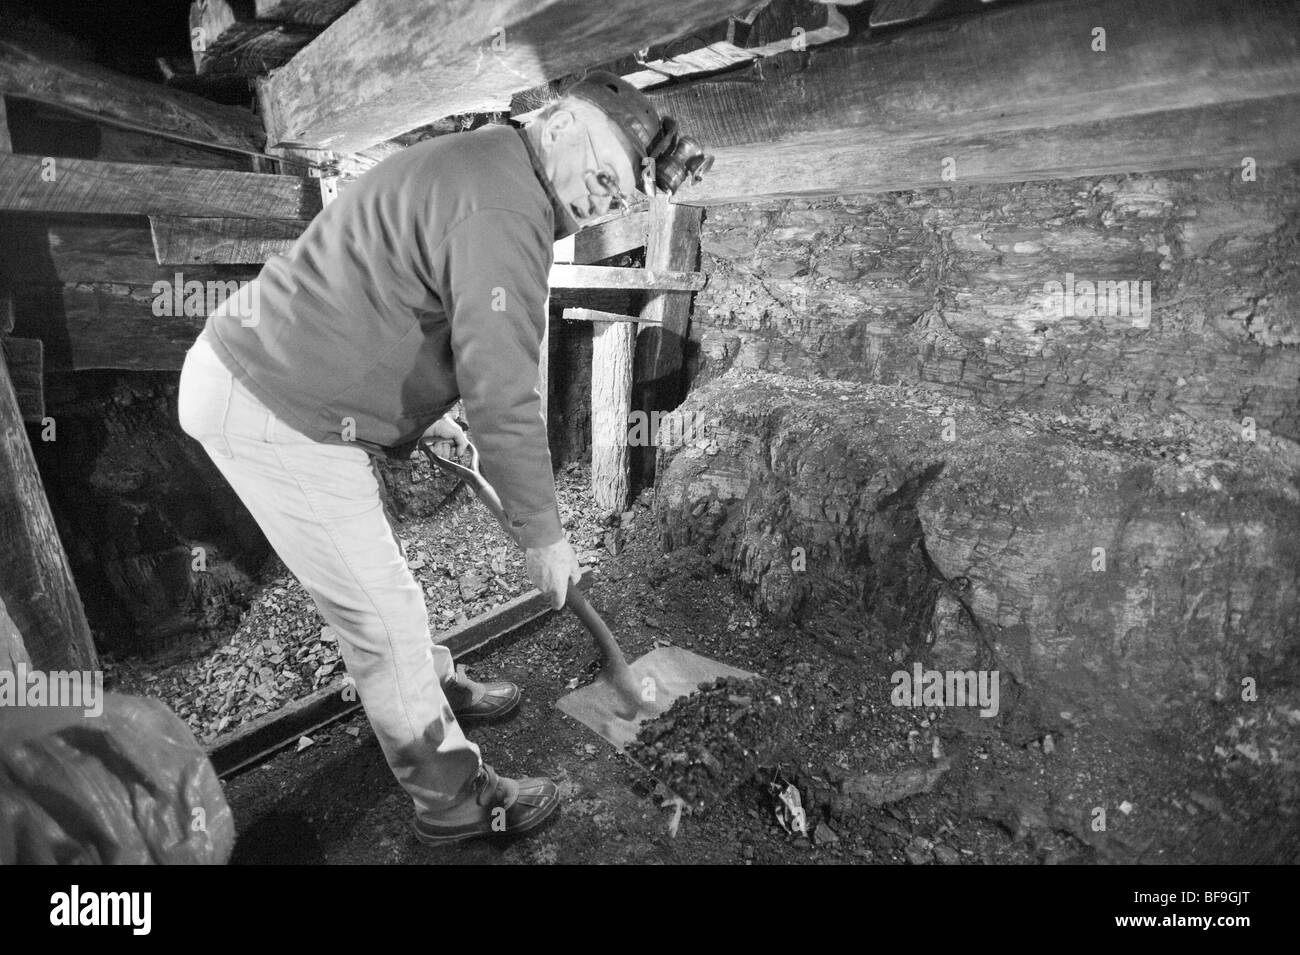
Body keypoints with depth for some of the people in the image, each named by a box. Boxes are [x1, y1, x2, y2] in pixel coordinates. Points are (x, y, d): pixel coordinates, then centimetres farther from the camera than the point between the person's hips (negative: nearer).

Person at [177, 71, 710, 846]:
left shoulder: (470, 163, 12)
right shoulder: (504, 213, -22)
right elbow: (504, 396, -25)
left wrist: (426, 414, 22)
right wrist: (543, 533, -14)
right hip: (276, 418, -10)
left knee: (378, 576, 23)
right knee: (382, 613, 0)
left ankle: (434, 688, 46)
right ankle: (455, 803, 19)